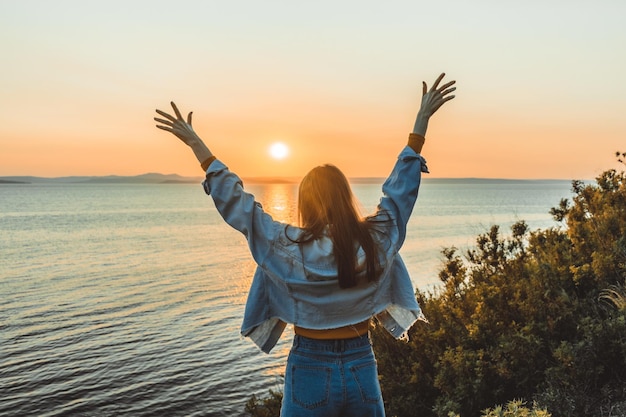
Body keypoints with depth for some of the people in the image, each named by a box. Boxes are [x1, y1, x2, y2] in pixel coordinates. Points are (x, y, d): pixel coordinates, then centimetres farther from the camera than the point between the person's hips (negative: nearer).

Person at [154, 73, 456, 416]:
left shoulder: (288, 248, -17)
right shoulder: (376, 241, -12)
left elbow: (236, 202, -10)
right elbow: (402, 186, 0)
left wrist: (196, 144, -2)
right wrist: (422, 120, 9)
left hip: (310, 372, -2)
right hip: (362, 369, 2)